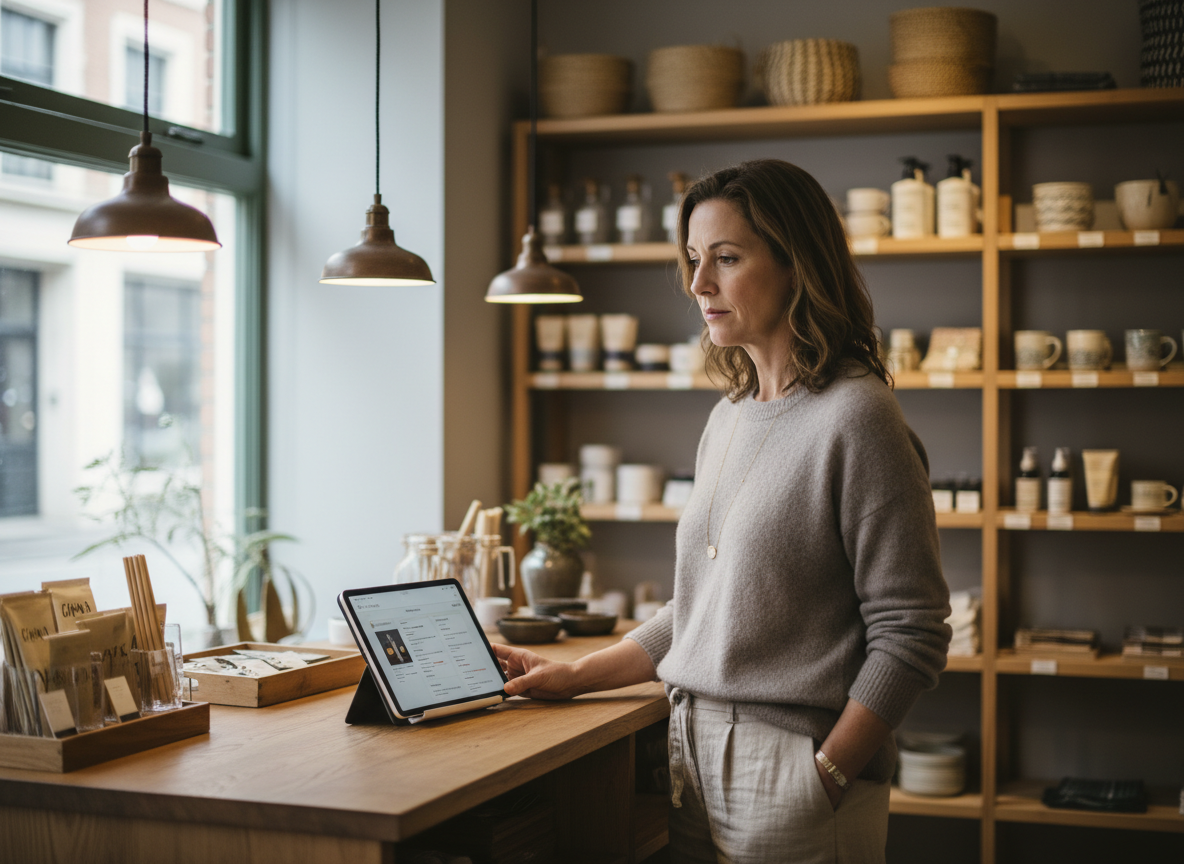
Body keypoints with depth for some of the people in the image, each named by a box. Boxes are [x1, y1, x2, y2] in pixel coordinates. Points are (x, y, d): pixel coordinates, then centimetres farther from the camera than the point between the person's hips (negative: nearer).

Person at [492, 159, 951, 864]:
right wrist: (576, 676, 12)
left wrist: (822, 782, -18)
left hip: (795, 761, -7)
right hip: (694, 754, 7)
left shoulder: (856, 417, -13)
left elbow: (910, 638, -16)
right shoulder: (728, 418, 10)